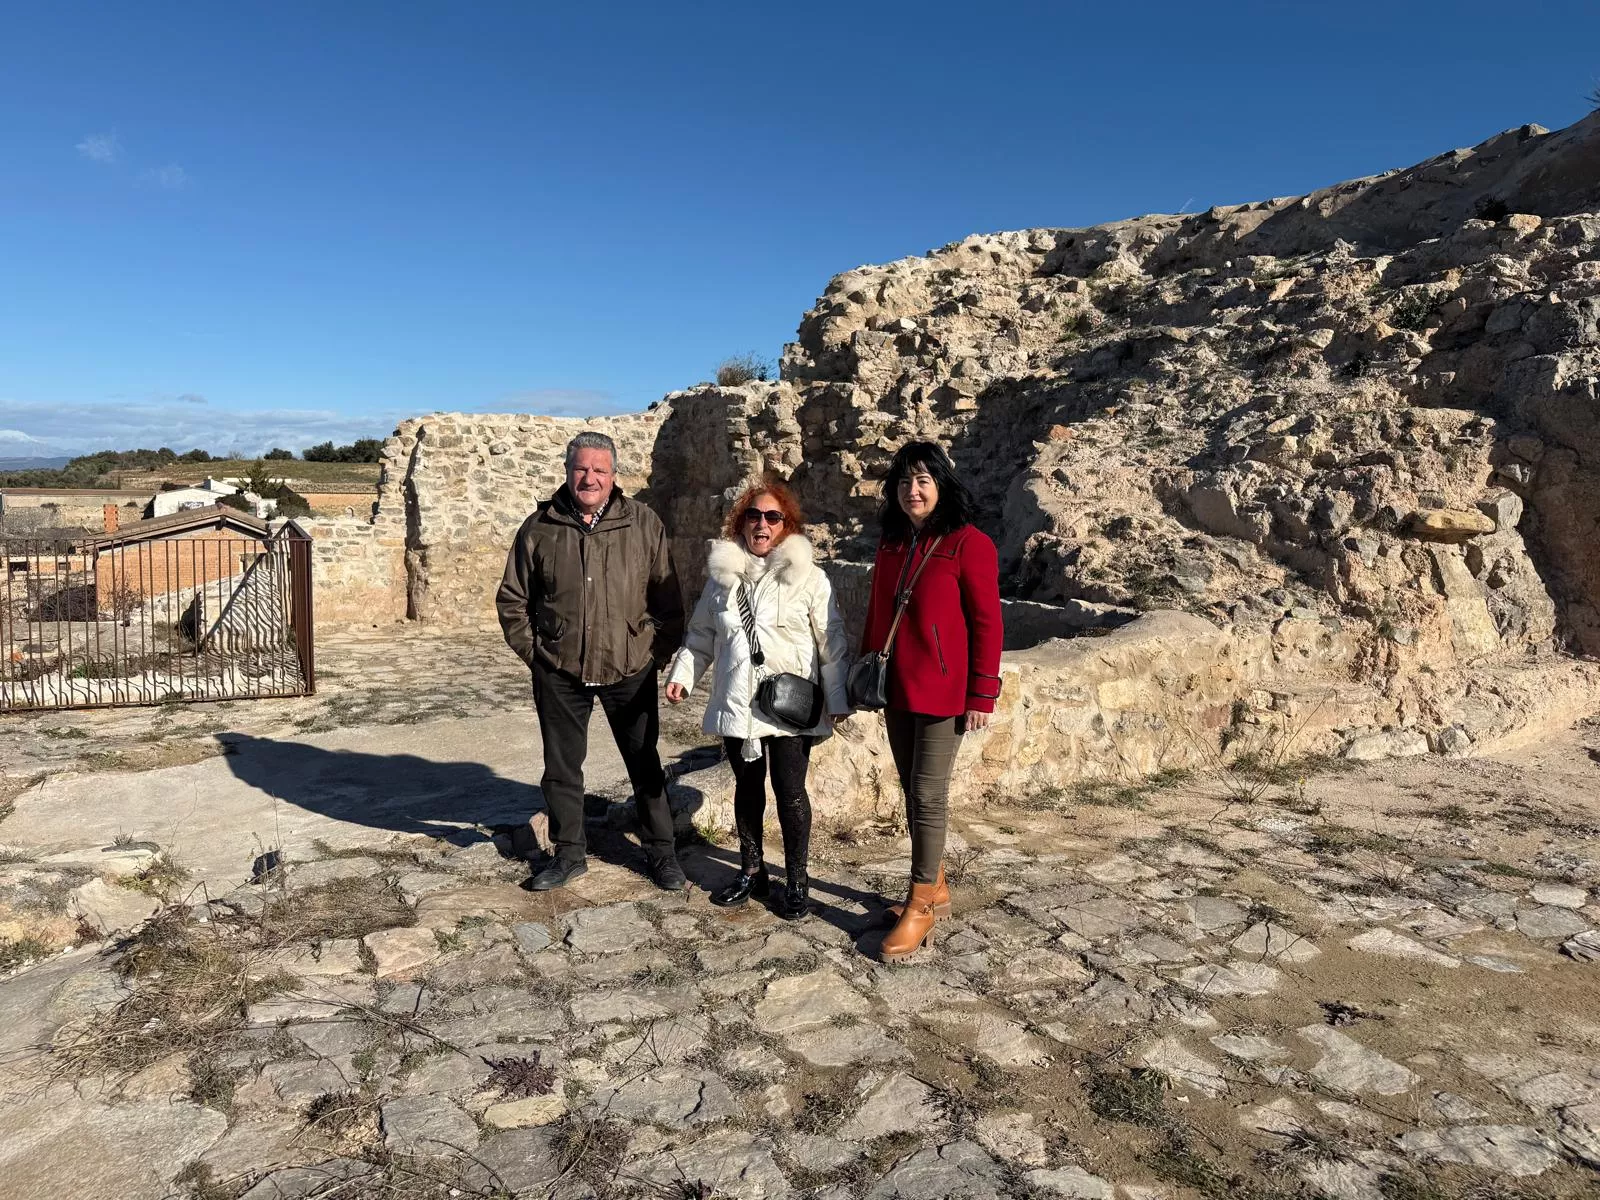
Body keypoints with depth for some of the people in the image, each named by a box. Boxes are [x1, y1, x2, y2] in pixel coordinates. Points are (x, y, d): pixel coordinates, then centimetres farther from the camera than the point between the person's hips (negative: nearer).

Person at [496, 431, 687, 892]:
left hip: (629, 670, -1)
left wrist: (658, 654, -3)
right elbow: (512, 599, 8)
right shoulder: (539, 528, 0)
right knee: (561, 766, 12)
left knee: (645, 764, 10)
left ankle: (660, 852, 25)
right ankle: (569, 854, 29)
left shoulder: (644, 524, -2)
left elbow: (668, 600, 2)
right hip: (559, 673, 1)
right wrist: (533, 651, 1)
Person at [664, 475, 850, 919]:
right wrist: (682, 674, 4)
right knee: (747, 787, 15)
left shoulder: (808, 577, -5)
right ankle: (751, 871, 30)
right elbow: (701, 634, 16)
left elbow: (831, 642, -5)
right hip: (736, 703, 4)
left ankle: (796, 880, 15)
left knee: (790, 791, -3)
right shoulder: (723, 574, 7)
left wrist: (838, 700, -8)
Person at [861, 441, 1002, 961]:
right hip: (896, 688, 7)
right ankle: (934, 886, 30)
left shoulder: (969, 544, -11)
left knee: (928, 795, -1)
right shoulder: (890, 544, 9)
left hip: (942, 692, -7)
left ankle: (920, 906, 12)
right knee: (913, 792, 15)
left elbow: (986, 623, -12)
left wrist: (982, 695, -13)